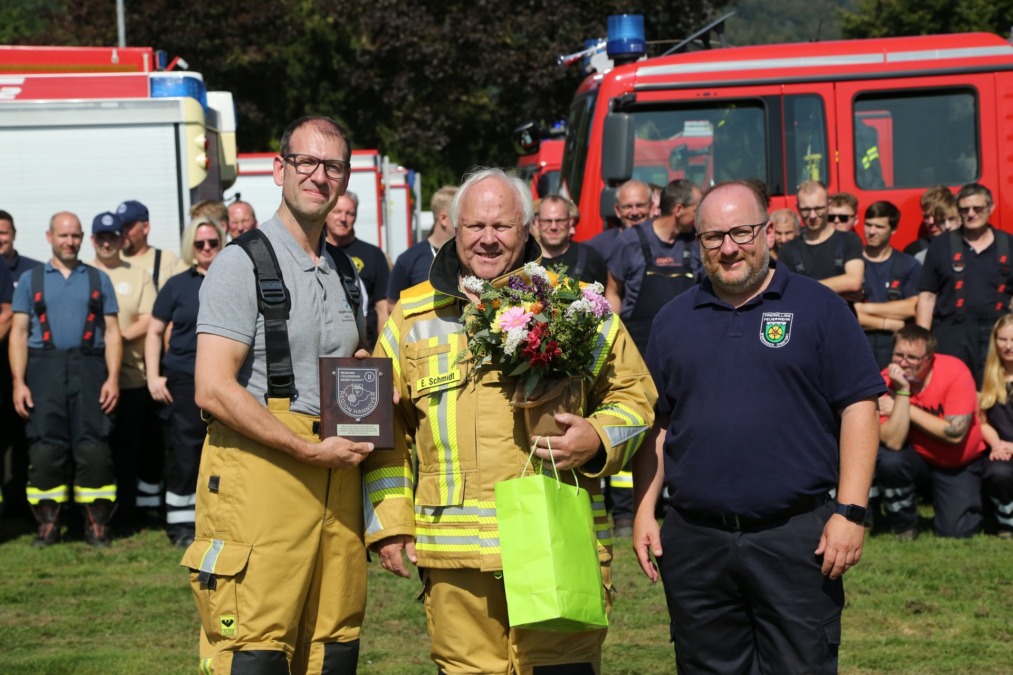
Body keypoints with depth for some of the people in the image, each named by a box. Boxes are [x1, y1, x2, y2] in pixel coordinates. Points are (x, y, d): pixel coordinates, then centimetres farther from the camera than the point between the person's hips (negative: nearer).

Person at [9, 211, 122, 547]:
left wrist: (113, 378, -3)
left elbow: (112, 331, 9)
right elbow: (19, 333, 8)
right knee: (45, 448, -3)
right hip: (44, 368, 0)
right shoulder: (30, 280, 13)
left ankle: (97, 524, -1)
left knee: (93, 449, -6)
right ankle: (48, 524, 3)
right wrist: (18, 383, -2)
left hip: (89, 367, 0)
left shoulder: (99, 280, 14)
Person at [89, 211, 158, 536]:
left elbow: (149, 320, 2)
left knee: (128, 447, 1)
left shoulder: (137, 276, 11)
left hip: (130, 375, 0)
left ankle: (125, 515, 8)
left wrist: (119, 336, -11)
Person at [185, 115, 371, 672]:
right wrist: (311, 451, -15)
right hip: (259, 472, -7)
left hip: (336, 474, 7)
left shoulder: (345, 275, 19)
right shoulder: (242, 263, -4)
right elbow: (213, 390, -14)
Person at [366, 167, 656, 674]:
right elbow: (385, 426, 17)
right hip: (455, 553, 2)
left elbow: (633, 394, 12)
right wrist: (389, 520, 10)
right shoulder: (413, 317, 12)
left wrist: (598, 440, -8)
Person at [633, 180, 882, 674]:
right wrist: (644, 512, 6)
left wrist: (849, 512, -9)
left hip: (795, 536, -3)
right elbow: (655, 423, 15)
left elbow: (858, 407, -2)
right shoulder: (674, 319, 12)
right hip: (694, 539, 3)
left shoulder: (817, 307, 2)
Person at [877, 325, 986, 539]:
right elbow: (893, 442, -29)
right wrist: (902, 391, -35)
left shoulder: (955, 372, -23)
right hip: (917, 457, 1)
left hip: (958, 464, -1)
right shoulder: (886, 381, -19)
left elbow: (955, 434, -28)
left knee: (956, 533, -15)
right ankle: (904, 526, -4)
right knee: (889, 460, -31)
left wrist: (905, 408, -26)